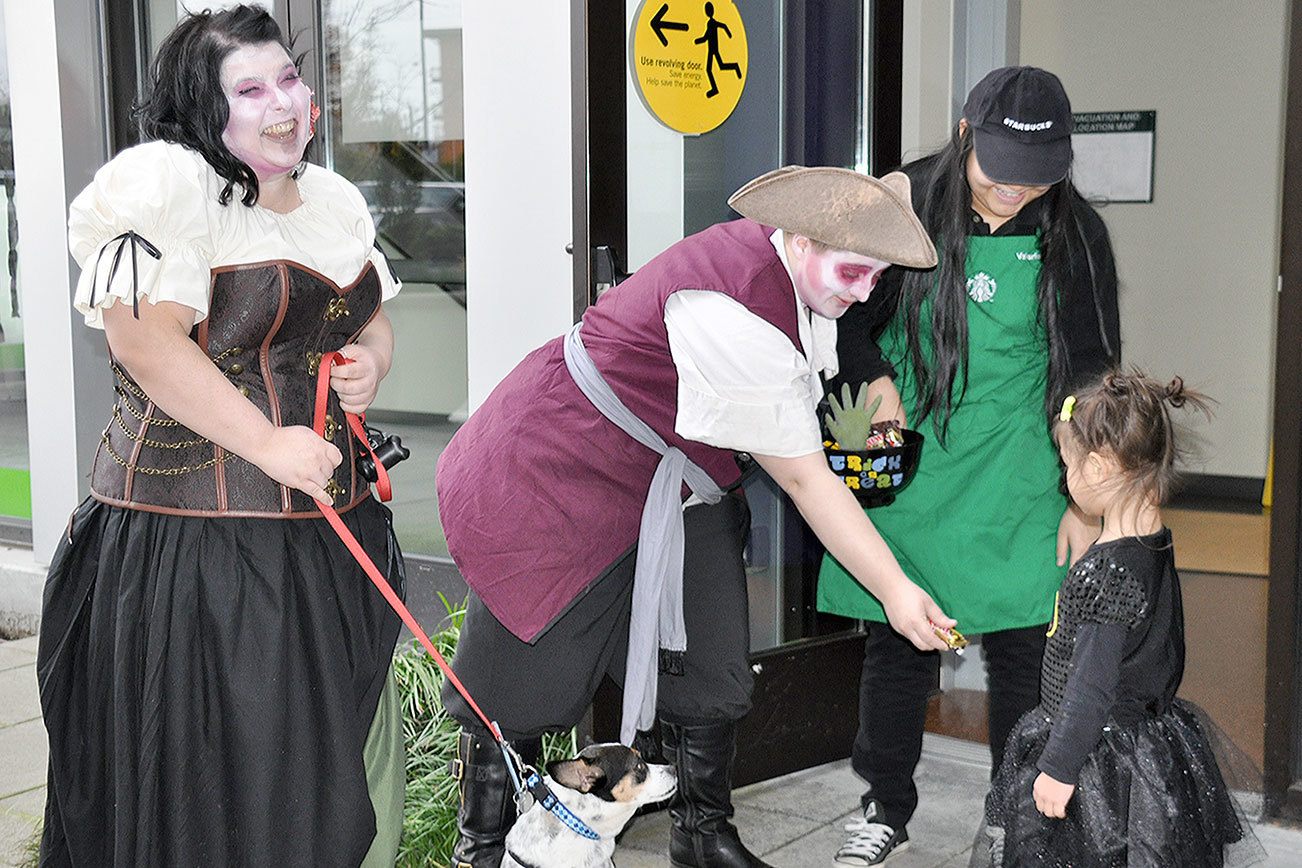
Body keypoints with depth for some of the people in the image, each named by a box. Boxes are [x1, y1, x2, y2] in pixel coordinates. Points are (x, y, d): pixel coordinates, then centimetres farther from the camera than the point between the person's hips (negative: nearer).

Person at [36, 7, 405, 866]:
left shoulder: (336, 199, 13)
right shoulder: (169, 185, -12)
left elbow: (372, 319, 25)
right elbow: (145, 339, -22)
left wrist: (370, 362, 1)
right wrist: (269, 444, -23)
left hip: (329, 520, 8)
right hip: (199, 530, -7)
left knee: (337, 755, 16)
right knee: (215, 770, 3)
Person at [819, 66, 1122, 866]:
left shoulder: (1075, 235, -4)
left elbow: (1091, 373, 1)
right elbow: (844, 309, 8)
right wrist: (876, 381, -11)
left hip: (1017, 480, 0)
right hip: (909, 468, 0)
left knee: (1025, 647, 1)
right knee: (897, 642, 7)